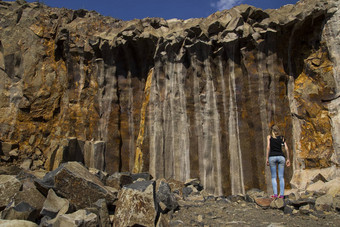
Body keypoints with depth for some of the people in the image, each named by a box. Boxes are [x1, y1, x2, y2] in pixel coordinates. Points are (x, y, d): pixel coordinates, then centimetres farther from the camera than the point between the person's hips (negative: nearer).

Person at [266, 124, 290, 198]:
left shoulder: (269, 137, 9)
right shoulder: (282, 138, 15)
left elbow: (268, 147, -3)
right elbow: (286, 149, 7)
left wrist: (267, 158, -3)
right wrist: (288, 159, 11)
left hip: (272, 157, -2)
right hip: (281, 157, 2)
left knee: (273, 177, 3)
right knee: (281, 177, 3)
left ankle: (275, 194, -6)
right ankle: (282, 194, -1)